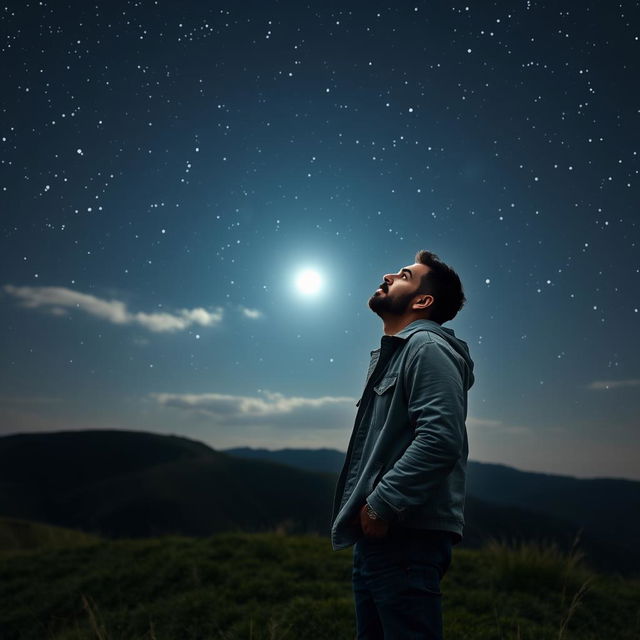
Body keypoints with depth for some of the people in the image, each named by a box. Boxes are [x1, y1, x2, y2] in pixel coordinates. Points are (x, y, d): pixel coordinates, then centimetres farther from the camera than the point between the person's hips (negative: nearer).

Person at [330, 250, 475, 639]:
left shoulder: (427, 346, -10)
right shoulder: (393, 353, 21)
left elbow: (440, 438, -24)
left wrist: (382, 504, -20)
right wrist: (368, 506, 15)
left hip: (408, 537, -10)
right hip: (379, 534, 10)